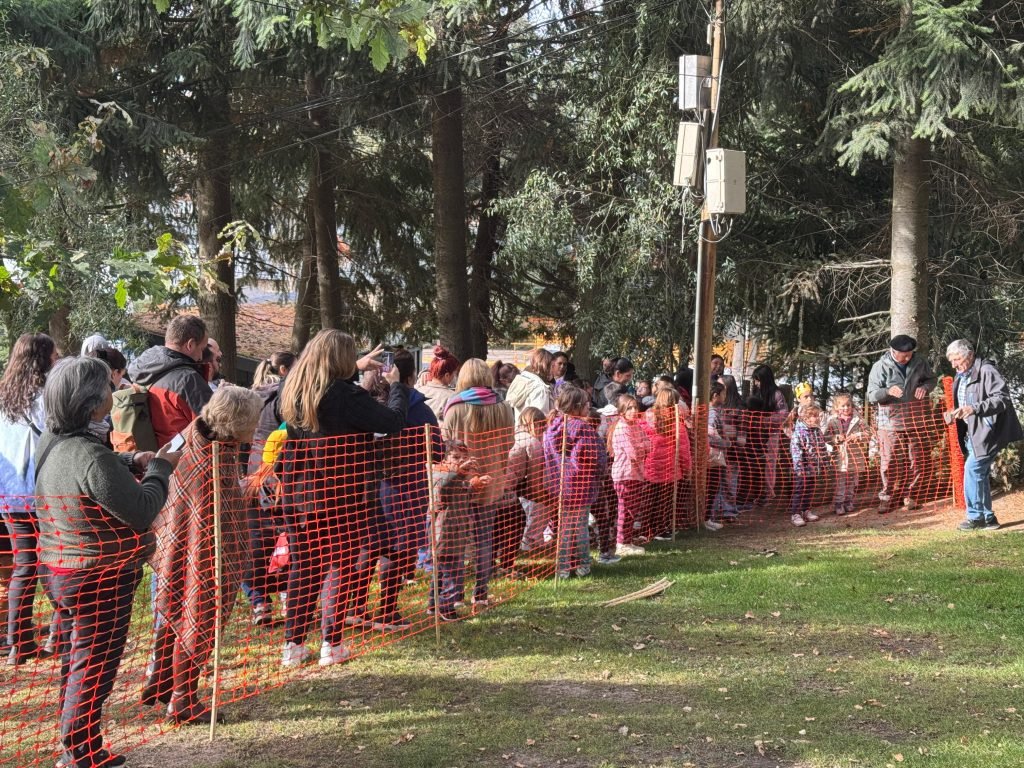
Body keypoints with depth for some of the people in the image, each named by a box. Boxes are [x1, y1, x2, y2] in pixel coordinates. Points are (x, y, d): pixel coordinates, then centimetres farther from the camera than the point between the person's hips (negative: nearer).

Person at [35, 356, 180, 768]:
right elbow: (141, 511, -24)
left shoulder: (51, 441, -1)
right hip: (101, 579, -9)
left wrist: (133, 460, 1)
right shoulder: (92, 456, -30)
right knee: (94, 669, 5)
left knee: (75, 661, 21)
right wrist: (159, 468, -9)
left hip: (60, 569, 9)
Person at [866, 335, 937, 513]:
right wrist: (888, 391, -32)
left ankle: (908, 495, 25)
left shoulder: (919, 363, -1)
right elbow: (872, 395, -11)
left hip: (915, 421, 3)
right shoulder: (880, 367, -10)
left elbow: (932, 379, 14)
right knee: (891, 462, 0)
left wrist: (925, 387, -10)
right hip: (890, 422, -3)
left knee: (916, 461, 9)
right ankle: (887, 497, 13)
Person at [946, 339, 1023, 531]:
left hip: (989, 431, -9)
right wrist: (955, 413, 7)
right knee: (980, 474, 11)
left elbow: (1003, 398, -23)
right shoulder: (961, 377, 14)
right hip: (973, 434, 9)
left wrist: (975, 408, -34)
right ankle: (987, 517, 18)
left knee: (973, 469, -13)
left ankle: (975, 516, -4)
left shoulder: (987, 372, -15)